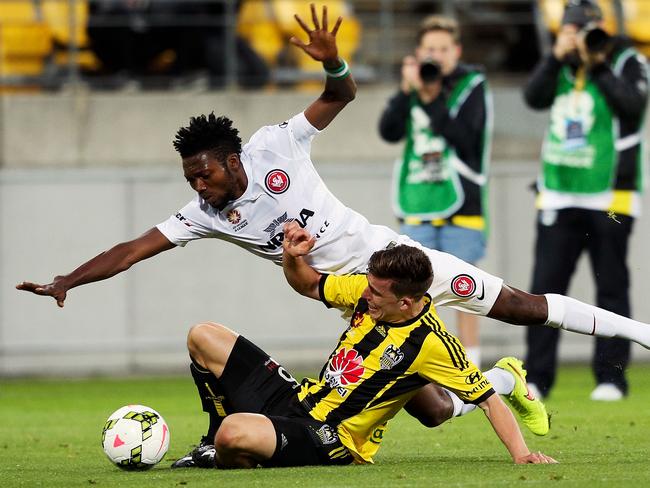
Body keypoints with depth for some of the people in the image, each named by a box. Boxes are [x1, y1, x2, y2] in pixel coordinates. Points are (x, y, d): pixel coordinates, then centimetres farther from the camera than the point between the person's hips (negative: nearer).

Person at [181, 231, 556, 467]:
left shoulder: (431, 344, -22)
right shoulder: (366, 292, -3)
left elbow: (488, 398, -17)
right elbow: (308, 285, 14)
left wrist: (521, 453, -28)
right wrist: (293, 257, -8)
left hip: (326, 443, -8)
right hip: (297, 397, 8)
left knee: (235, 436, -36)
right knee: (203, 337, 3)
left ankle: (224, 464, 4)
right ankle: (222, 442, 18)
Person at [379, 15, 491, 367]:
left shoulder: (472, 86, -1)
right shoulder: (415, 85, 10)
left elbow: (464, 137, -15)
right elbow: (389, 132, -1)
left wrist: (431, 99, -20)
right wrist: (407, 91, -11)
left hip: (460, 204, -4)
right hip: (417, 205, 4)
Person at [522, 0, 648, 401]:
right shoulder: (562, 67, 12)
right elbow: (534, 98, -4)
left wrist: (597, 65, -17)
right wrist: (558, 56, -11)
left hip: (610, 198, -4)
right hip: (559, 198, 4)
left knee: (612, 289, 2)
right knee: (545, 288, -1)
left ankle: (611, 376, 7)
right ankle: (537, 378, 3)